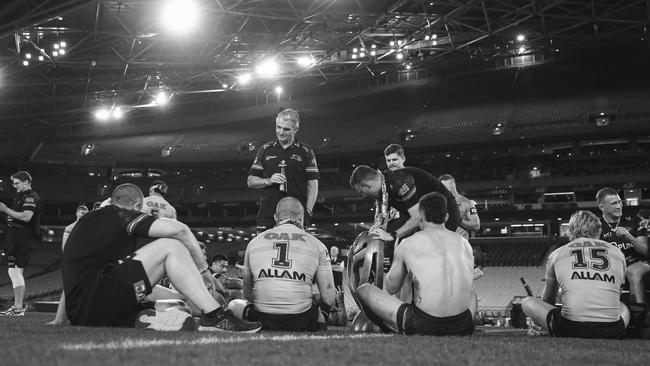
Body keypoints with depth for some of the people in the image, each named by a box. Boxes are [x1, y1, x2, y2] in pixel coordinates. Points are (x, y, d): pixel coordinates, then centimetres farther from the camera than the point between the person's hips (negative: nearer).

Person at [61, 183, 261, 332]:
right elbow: (179, 230, -6)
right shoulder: (122, 216, 2)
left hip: (78, 314, 9)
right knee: (170, 246, -5)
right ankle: (214, 316, -14)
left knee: (183, 322, 7)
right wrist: (203, 271, 6)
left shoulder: (88, 219, 27)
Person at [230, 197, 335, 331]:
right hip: (301, 324, 0)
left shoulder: (254, 242, 10)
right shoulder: (316, 244, 5)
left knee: (234, 305, 27)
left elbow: (247, 294, 14)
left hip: (261, 322, 0)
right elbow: (328, 299, 0)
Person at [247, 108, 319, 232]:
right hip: (267, 215, 2)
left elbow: (312, 184, 5)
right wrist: (269, 181, -6)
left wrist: (307, 212, -6)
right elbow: (250, 181, 13)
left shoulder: (306, 152, 8)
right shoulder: (265, 150, 13)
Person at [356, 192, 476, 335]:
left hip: (422, 326, -3)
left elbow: (391, 288, 11)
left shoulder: (408, 243, -1)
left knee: (363, 289, 12)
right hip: (461, 328, 4)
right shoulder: (464, 243, 9)